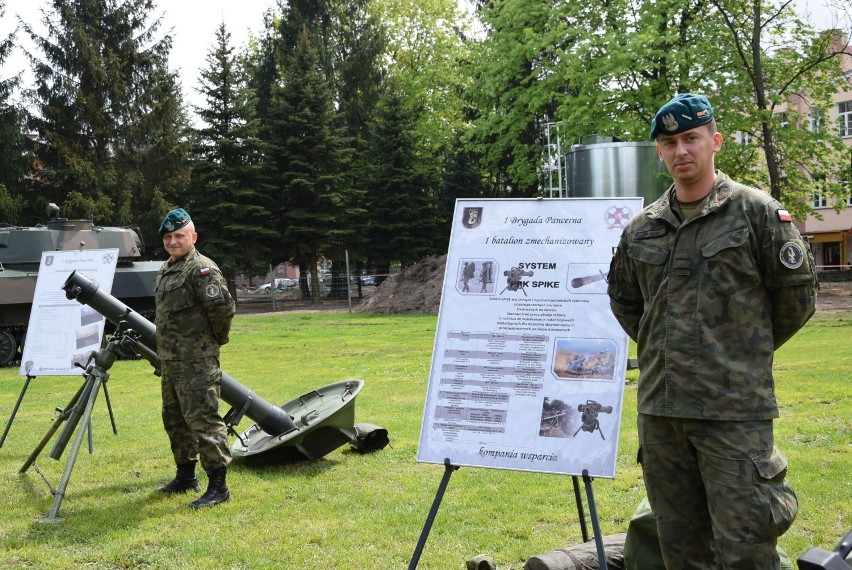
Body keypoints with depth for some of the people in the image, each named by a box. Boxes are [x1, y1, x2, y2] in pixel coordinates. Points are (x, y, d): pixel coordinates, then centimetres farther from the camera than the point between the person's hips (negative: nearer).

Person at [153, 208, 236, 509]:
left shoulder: (201, 269, -15)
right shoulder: (165, 270, 16)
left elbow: (223, 307, -22)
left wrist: (215, 339, -8)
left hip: (196, 363, -10)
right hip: (170, 361, 10)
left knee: (203, 421, -10)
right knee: (174, 419, 19)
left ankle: (218, 486, -5)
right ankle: (185, 476, 33)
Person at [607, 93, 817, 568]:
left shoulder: (756, 211, -3)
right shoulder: (642, 228, 10)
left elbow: (798, 294, 0)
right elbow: (623, 298, 25)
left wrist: (748, 351, 6)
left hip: (735, 409, -5)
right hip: (659, 406, 5)